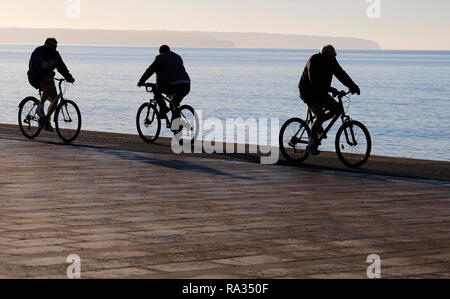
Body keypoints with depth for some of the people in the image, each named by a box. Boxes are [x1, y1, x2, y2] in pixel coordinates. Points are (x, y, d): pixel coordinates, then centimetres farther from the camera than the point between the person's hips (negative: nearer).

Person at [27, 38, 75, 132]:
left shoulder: (55, 54, 1)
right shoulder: (37, 53, -18)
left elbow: (61, 67, -6)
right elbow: (35, 68, -30)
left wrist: (69, 77, -21)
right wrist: (44, 77, -45)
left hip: (47, 77, 7)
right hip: (35, 78, -7)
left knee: (54, 100, -5)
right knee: (49, 87, -36)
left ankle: (46, 120, 8)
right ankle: (40, 107, -22)